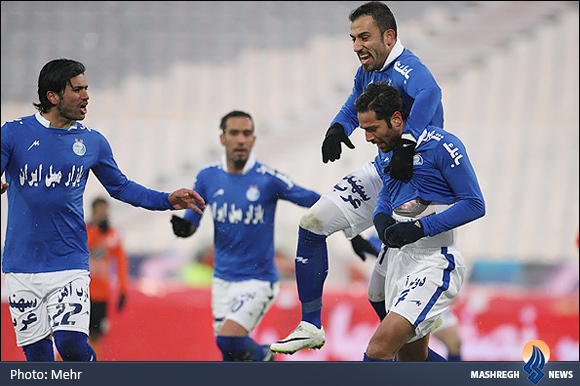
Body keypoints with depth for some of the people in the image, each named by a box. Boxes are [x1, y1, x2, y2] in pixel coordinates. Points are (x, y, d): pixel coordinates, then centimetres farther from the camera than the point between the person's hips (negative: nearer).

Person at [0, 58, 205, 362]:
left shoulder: (92, 142, 7)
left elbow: (120, 187, 20)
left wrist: (167, 200, 9)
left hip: (70, 263, 1)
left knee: (72, 344, -16)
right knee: (37, 354, 1)